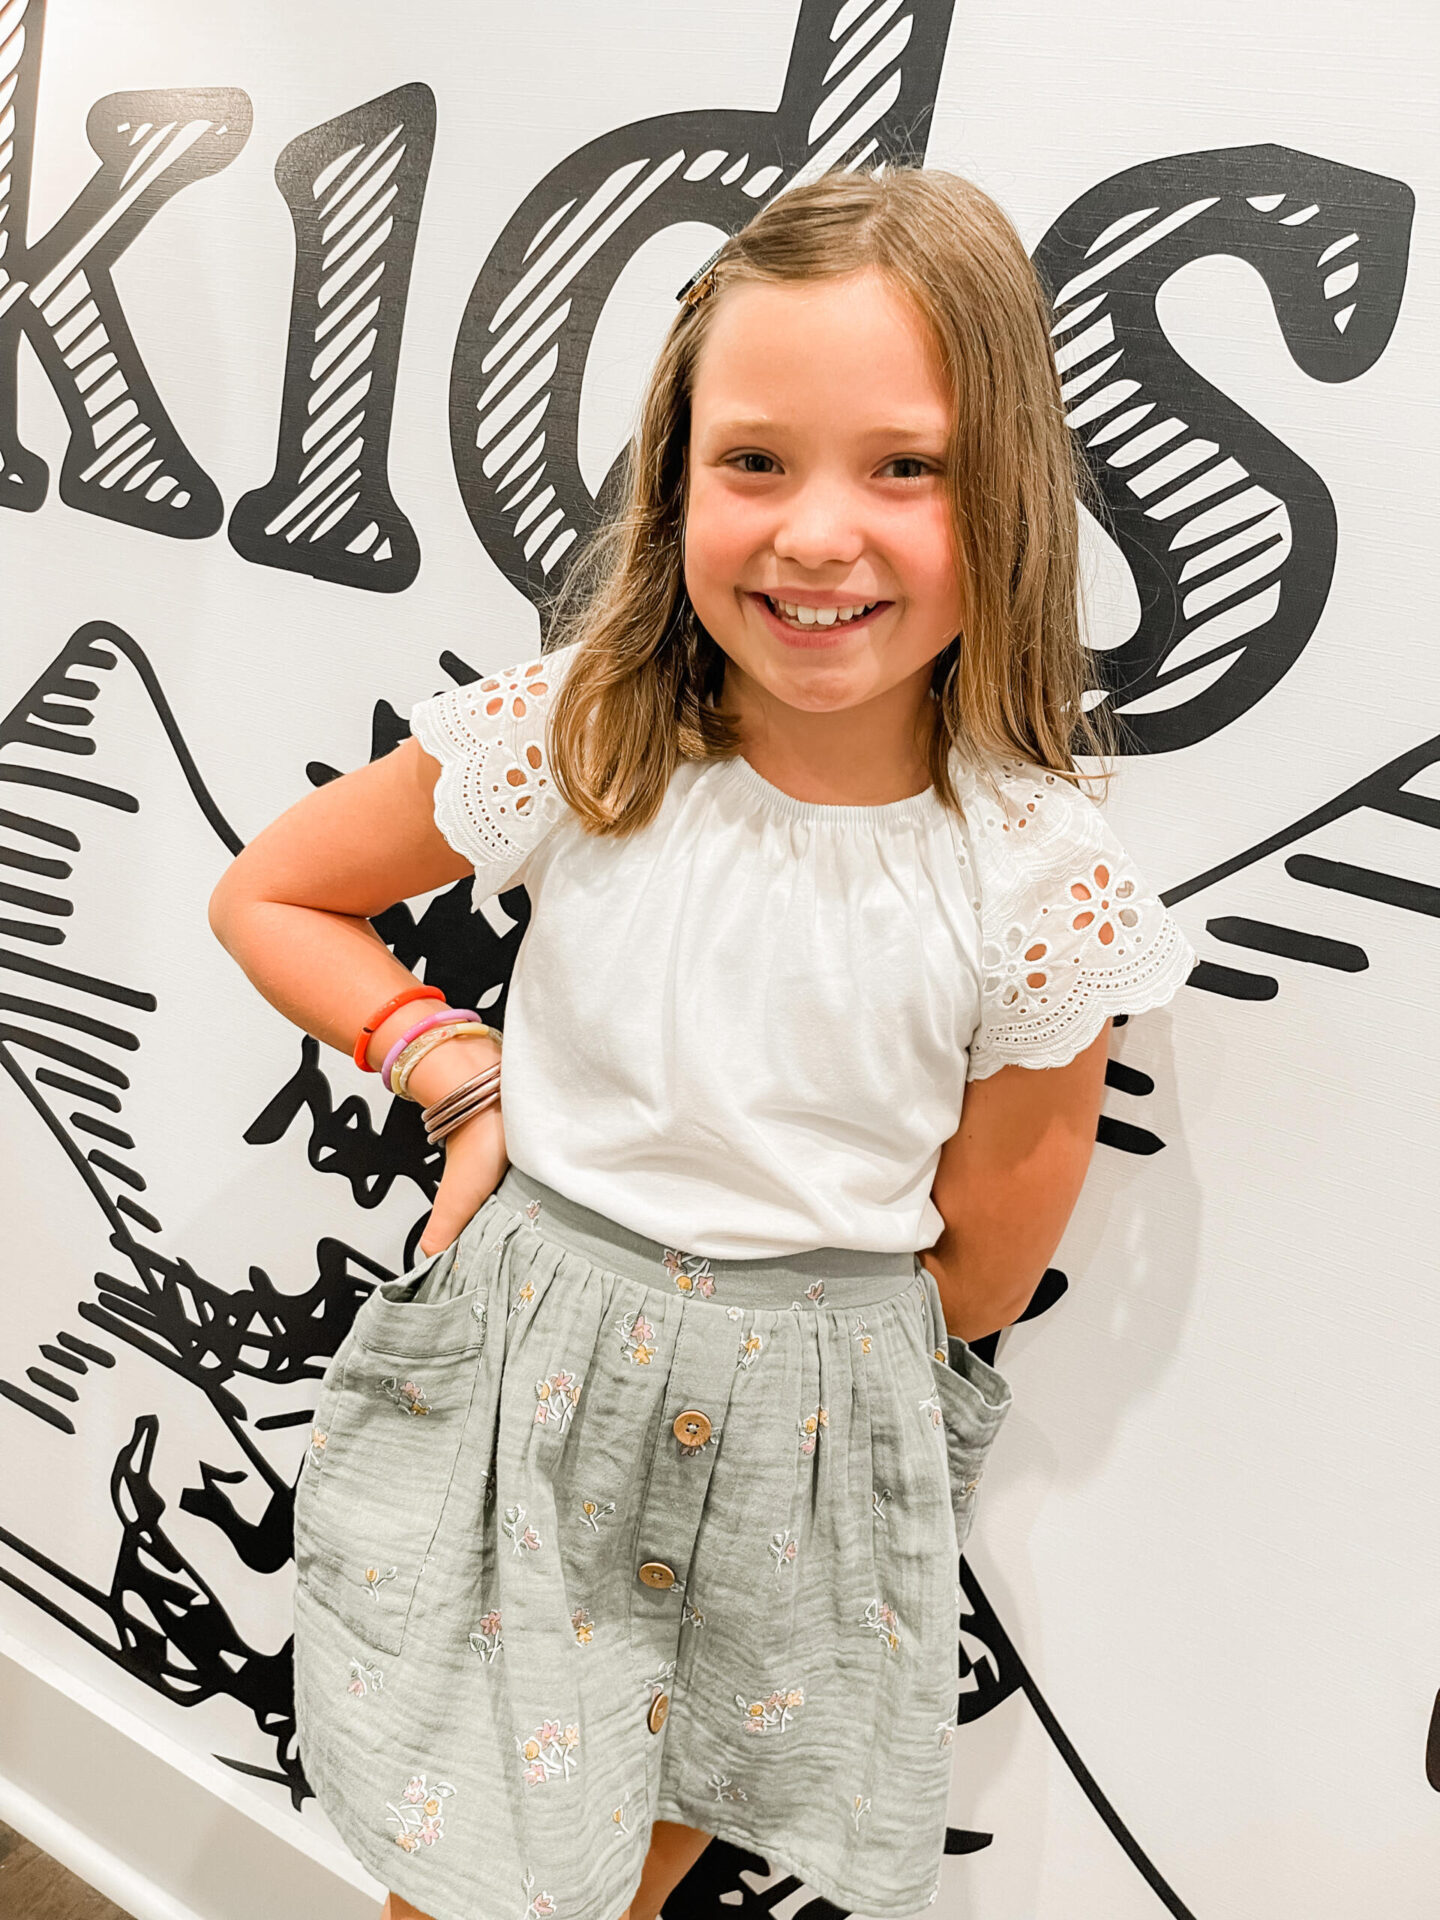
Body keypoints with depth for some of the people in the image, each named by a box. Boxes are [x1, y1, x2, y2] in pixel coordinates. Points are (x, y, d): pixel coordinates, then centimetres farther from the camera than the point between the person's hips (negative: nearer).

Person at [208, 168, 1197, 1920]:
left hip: (815, 1428, 1)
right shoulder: (569, 734, -15)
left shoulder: (1046, 884, -16)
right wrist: (462, 1081, -9)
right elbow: (269, 897, 0)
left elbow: (980, 1278, -4)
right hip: (518, 1380, 0)